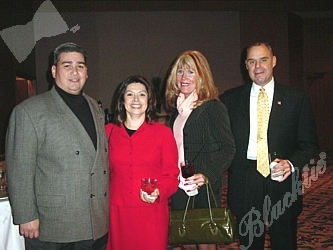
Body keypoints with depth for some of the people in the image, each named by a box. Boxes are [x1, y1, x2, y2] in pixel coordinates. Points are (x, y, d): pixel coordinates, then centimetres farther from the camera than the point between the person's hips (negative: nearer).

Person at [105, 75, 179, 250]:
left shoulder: (163, 133, -3)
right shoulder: (109, 131, 2)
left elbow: (171, 176, 0)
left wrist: (158, 192, -18)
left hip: (152, 214, -1)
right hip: (118, 213, 1)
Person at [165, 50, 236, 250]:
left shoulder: (213, 107, -10)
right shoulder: (177, 108, 10)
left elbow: (228, 148, -14)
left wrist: (207, 175, -26)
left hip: (204, 187, -6)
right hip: (179, 187, 6)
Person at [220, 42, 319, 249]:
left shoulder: (297, 98, 2)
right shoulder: (230, 99, 5)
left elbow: (309, 144, 2)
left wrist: (291, 163, -15)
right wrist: (230, 166, -10)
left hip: (282, 183, -1)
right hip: (244, 185, 1)